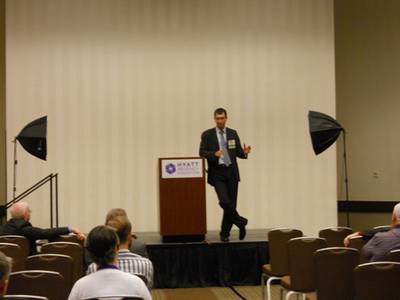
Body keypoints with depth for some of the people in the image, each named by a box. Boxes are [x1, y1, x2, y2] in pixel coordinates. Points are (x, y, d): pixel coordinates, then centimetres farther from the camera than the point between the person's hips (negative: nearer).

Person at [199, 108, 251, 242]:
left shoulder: (233, 134, 10)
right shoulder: (207, 135, 1)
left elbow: (238, 152, 11)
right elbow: (202, 153, -3)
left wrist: (244, 152, -12)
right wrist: (214, 154, -21)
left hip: (231, 172, 3)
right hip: (217, 173, -3)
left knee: (231, 203, 4)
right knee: (224, 201, -18)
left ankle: (225, 233, 18)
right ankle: (240, 222, 5)